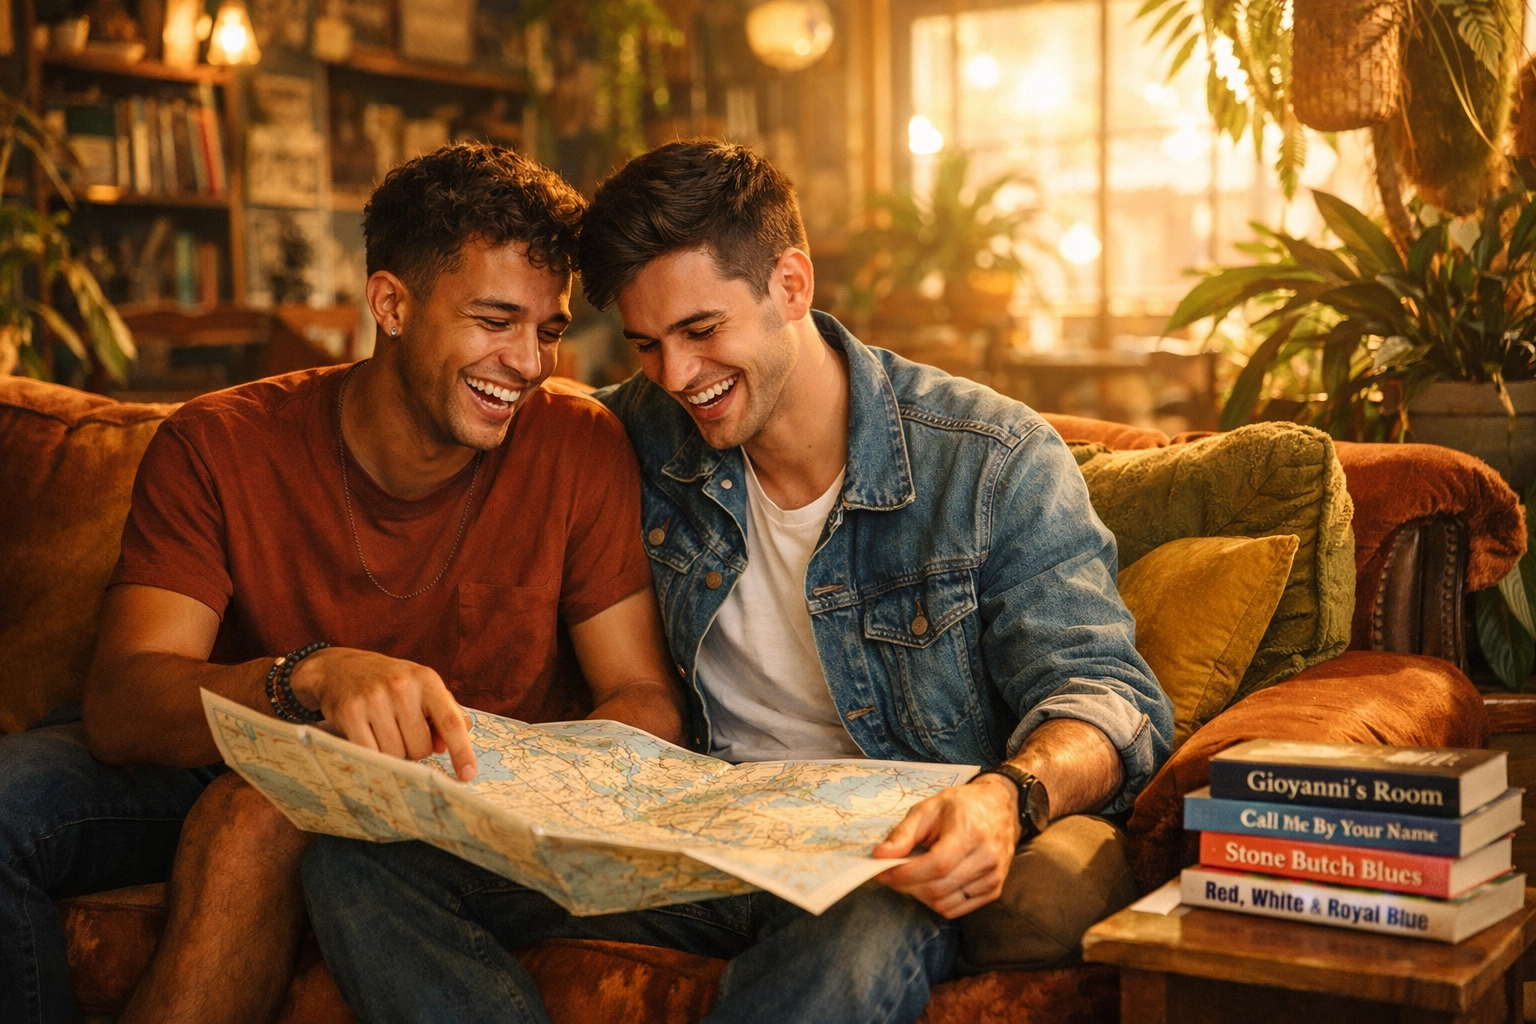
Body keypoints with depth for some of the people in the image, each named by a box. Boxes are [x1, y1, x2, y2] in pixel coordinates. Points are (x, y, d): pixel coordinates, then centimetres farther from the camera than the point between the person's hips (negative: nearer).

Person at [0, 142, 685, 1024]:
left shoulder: (579, 447, -11)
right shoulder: (217, 448, -10)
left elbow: (647, 703, -12)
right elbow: (119, 704, -20)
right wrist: (309, 677, -42)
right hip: (237, 773, 2)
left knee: (265, 812, -33)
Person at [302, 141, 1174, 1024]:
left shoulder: (992, 461, -7)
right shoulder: (643, 438, 5)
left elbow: (1104, 690, -11)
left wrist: (1011, 795, -36)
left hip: (895, 856, -4)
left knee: (863, 941, -44)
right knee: (359, 857, -16)